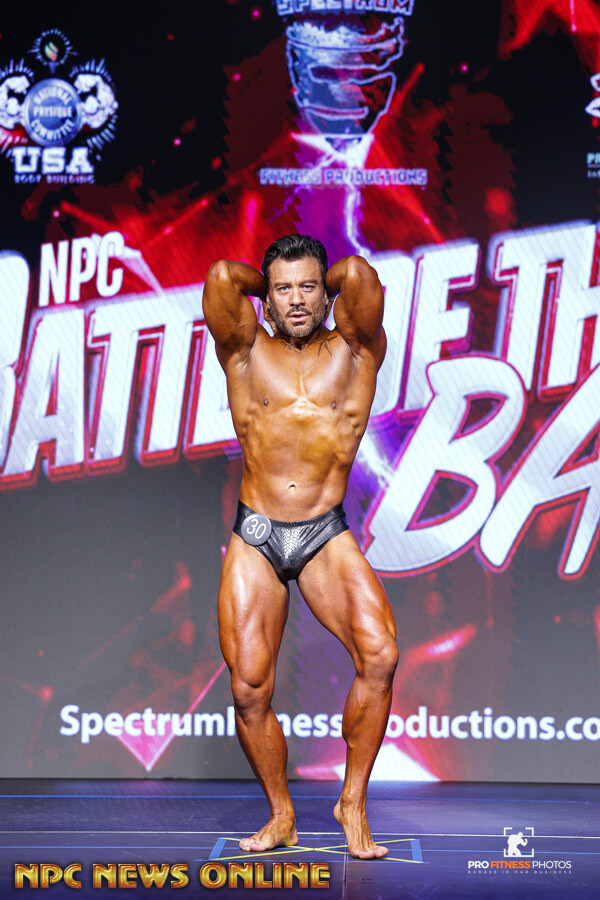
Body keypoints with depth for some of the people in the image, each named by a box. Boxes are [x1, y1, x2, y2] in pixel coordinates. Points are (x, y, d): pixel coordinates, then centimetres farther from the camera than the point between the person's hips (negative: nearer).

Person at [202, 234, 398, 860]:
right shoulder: (246, 352, 6)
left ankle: (353, 802, -3)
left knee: (379, 654, -21)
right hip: (254, 538, 1)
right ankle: (281, 815, 18)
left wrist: (327, 279, 9)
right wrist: (263, 281, 10)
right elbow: (220, 277, -9)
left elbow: (357, 274, -12)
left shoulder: (354, 351, 5)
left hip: (327, 537, -1)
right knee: (249, 689, -4)